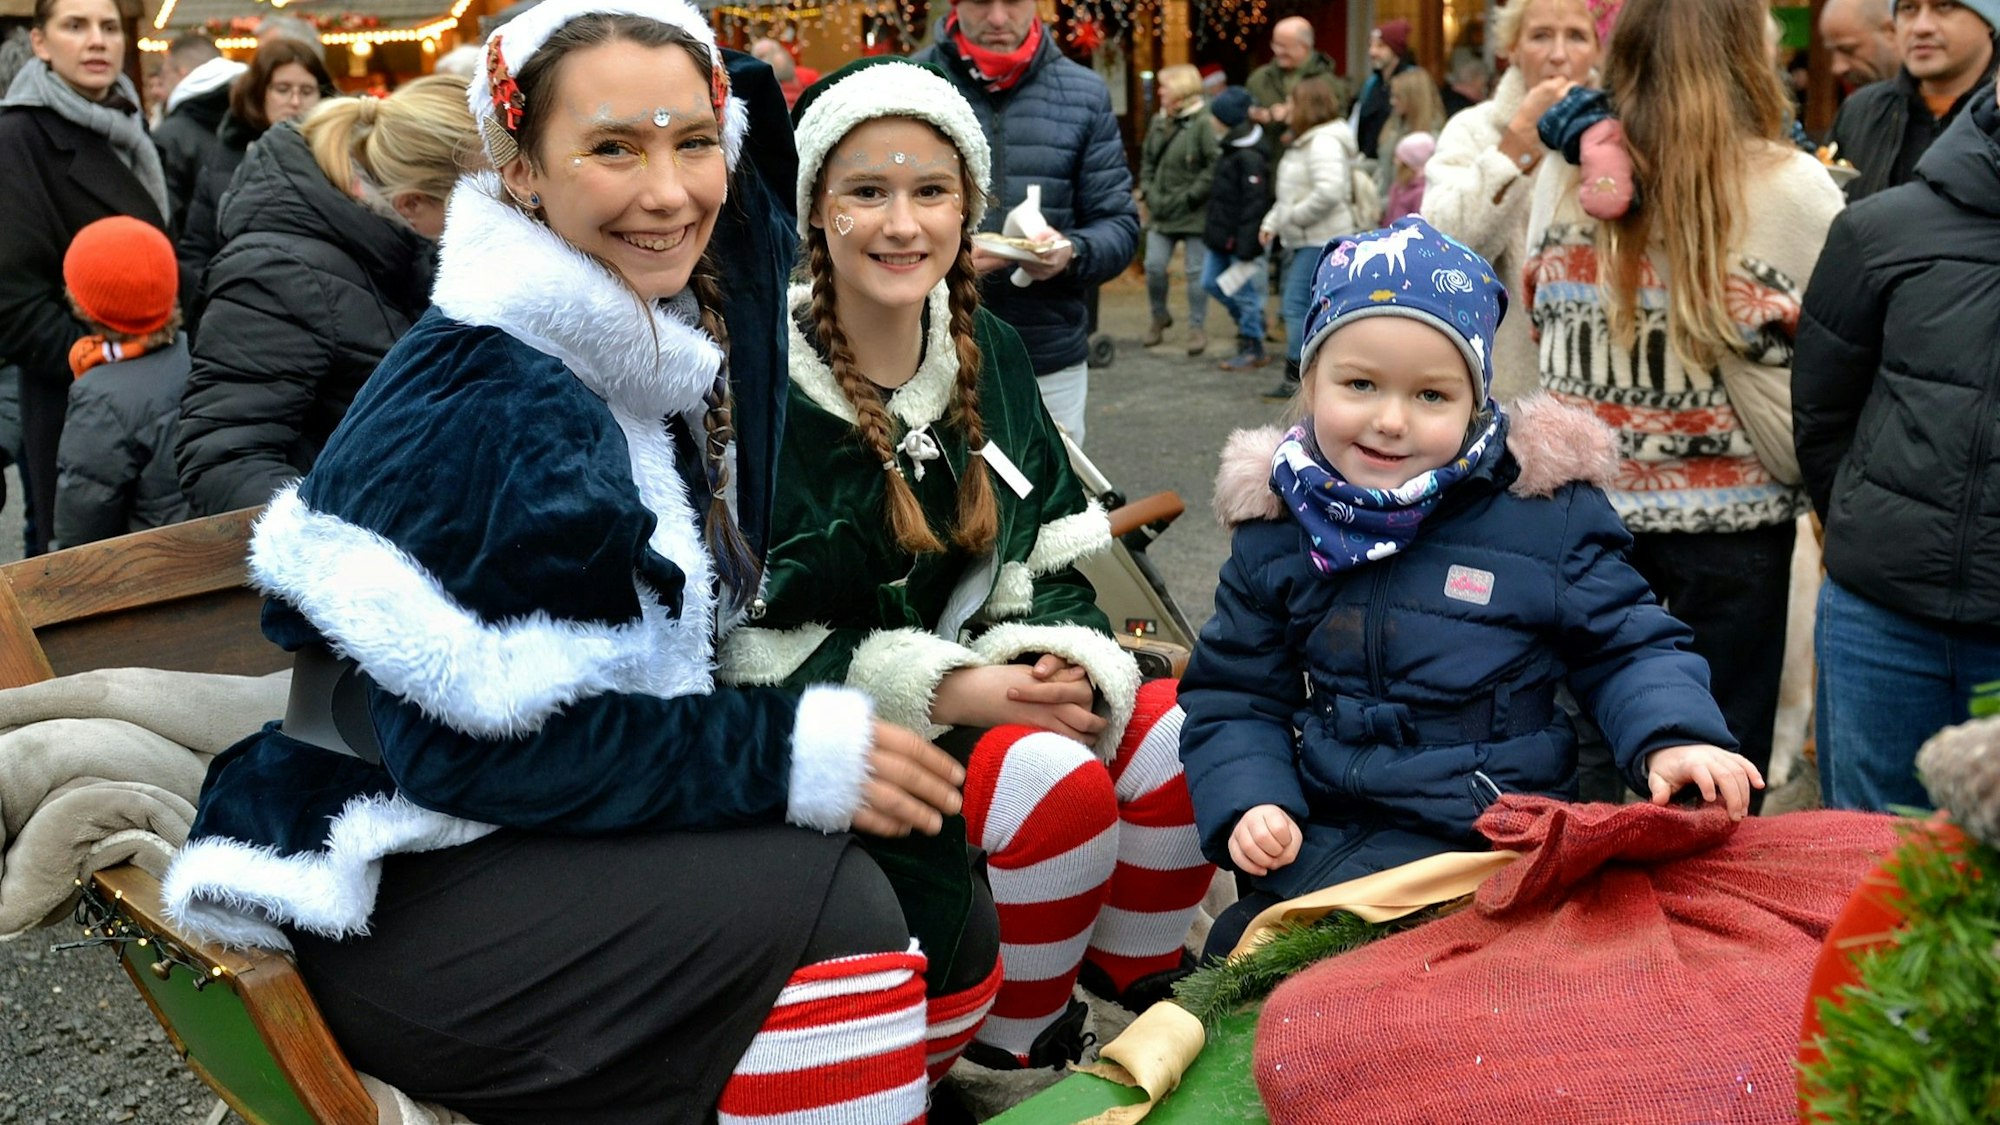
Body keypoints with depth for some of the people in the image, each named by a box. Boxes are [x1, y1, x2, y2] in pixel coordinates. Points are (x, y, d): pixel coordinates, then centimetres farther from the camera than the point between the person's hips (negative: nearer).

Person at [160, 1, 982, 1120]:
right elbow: (463, 739, -24)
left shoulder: (672, 357, 6)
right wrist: (787, 751, -25)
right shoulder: (476, 403, -20)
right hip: (399, 891, -8)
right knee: (827, 904, -24)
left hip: (579, 840, 8)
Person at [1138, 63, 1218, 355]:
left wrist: (1191, 196, -17)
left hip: (1194, 213, -6)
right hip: (1161, 211, 6)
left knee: (1196, 271, 3)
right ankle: (1160, 317, 25)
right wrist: (1147, 191, 6)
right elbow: (1147, 159, 19)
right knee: (1154, 266, 3)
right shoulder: (1159, 121, 9)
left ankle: (1197, 327, 14)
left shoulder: (1203, 123, -14)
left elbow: (1215, 165, -18)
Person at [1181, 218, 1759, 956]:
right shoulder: (1277, 528, 3)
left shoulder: (1545, 509, -5)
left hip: (1493, 844, -3)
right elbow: (1233, 696, 9)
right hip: (1317, 840, 3)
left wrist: (1673, 738, -18)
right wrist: (1247, 802, -8)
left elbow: (1627, 645, 3)